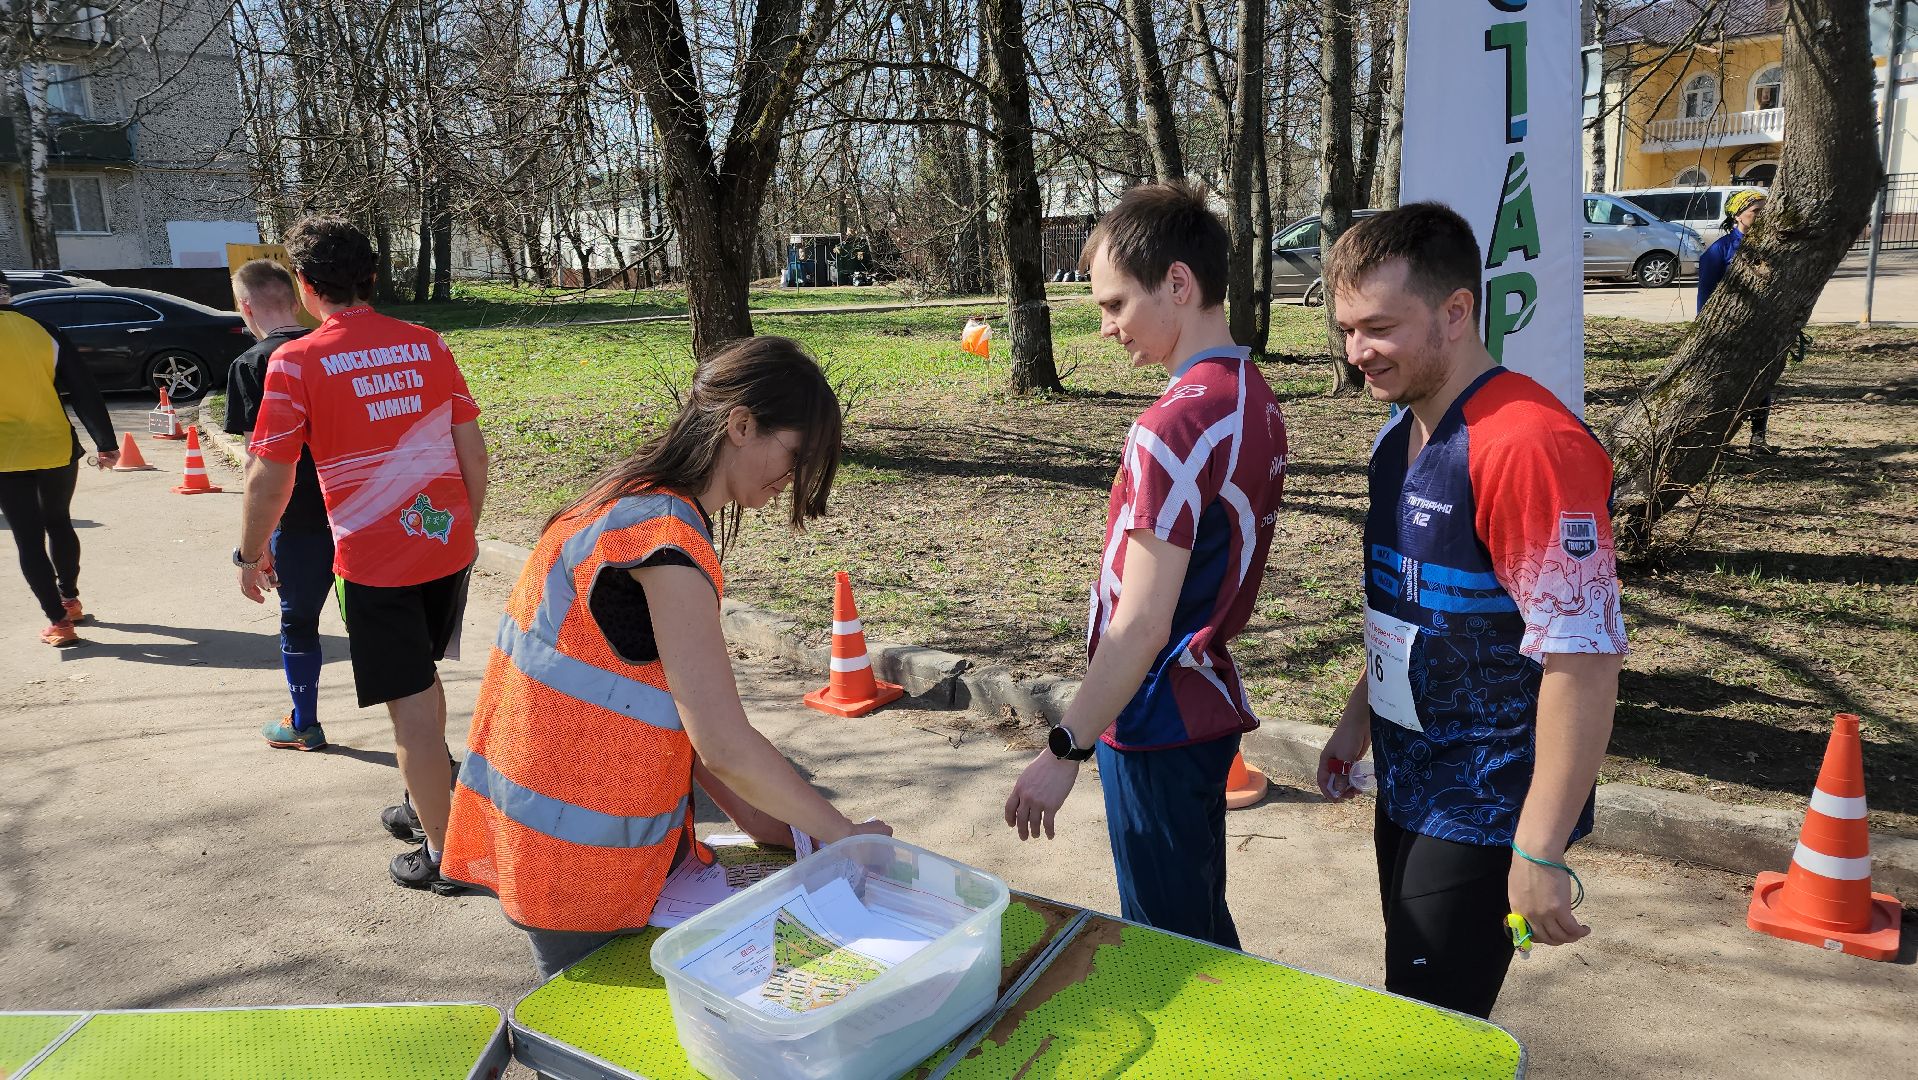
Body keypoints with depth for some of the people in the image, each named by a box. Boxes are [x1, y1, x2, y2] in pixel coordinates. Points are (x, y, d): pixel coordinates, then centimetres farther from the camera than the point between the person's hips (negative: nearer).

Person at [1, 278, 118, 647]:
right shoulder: (44, 332, 1)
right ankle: (70, 600, 35)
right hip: (56, 449, 3)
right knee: (58, 523, 23)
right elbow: (86, 392, 1)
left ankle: (58, 621, 0)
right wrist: (106, 443, 6)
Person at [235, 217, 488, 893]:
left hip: (373, 560, -5)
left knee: (412, 705, 3)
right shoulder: (427, 346, 3)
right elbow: (473, 452, 5)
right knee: (423, 680, 24)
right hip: (448, 545, 5)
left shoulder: (297, 362, -10)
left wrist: (251, 554, 7)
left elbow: (270, 478, -9)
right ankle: (422, 805, 39)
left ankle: (442, 855, 12)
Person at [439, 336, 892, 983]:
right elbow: (725, 744, -26)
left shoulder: (638, 502, 6)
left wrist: (747, 813, 4)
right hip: (580, 853, -9)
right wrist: (845, 835, -13)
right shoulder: (668, 539, -25)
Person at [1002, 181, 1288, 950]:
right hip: (1207, 706, 9)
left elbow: (1141, 627, -24)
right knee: (1204, 930, 23)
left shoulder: (1177, 425, -23)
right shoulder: (1255, 400, 6)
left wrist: (1063, 749, -17)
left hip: (1157, 722, -9)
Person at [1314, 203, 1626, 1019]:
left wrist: (1540, 854, -23)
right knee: (1408, 1012, 20)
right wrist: (1360, 715, 18)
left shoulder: (1531, 444, -24)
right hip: (1408, 787, 8)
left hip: (1485, 813, -8)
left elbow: (1584, 660, -26)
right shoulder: (1400, 433, 6)